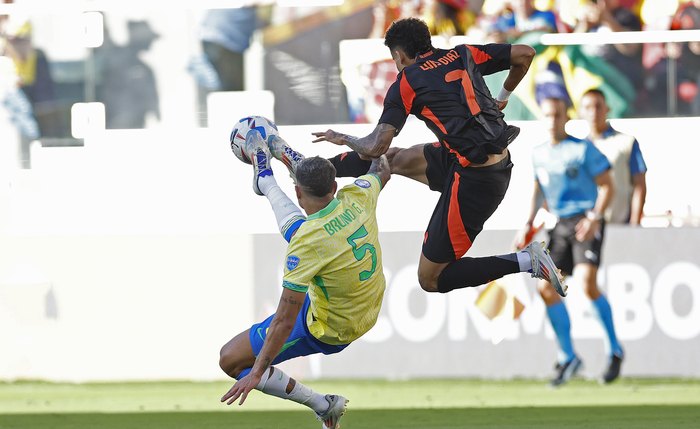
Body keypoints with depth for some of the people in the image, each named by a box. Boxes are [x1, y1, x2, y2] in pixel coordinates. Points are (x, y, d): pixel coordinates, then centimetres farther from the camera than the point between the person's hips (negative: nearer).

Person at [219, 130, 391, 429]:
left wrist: (256, 372, -24)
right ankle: (265, 179, 52)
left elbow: (285, 320, -32)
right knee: (292, 224, 22)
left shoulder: (308, 242, -35)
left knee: (230, 360, -2)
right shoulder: (356, 198, -19)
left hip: (326, 331, -7)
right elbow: (382, 173, 9)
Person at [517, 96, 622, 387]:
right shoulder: (539, 154, 12)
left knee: (587, 283, -24)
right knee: (546, 288, -4)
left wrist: (595, 218, -19)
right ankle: (568, 357, 9)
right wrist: (529, 223, 14)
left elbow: (607, 186, -6)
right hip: (561, 226, 7)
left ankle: (615, 349, -8)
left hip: (586, 223, -6)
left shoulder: (583, 149, -6)